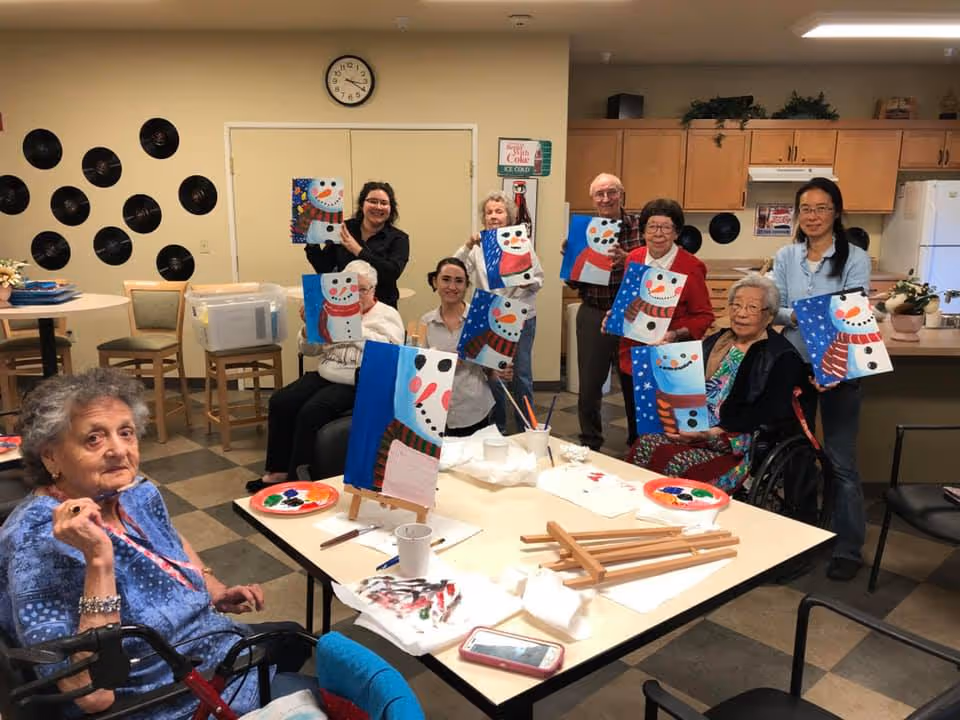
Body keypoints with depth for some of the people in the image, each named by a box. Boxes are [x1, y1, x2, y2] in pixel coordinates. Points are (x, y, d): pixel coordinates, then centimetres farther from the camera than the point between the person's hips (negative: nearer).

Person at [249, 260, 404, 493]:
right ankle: (278, 471, -3)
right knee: (280, 401, -13)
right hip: (324, 376, 6)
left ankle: (296, 478, -13)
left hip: (356, 385, -6)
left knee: (310, 412, -26)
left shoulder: (387, 315, 2)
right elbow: (309, 349, 15)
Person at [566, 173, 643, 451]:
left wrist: (626, 259, -29)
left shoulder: (638, 226, -2)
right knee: (589, 387, 8)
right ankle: (590, 445, 27)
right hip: (593, 316, 2)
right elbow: (574, 283, 5)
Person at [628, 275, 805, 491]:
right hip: (693, 431, 6)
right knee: (644, 445, -21)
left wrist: (713, 433, -21)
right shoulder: (716, 342, 18)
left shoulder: (783, 358, -3)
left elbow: (765, 417, -13)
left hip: (737, 445, -6)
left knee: (678, 464, -30)